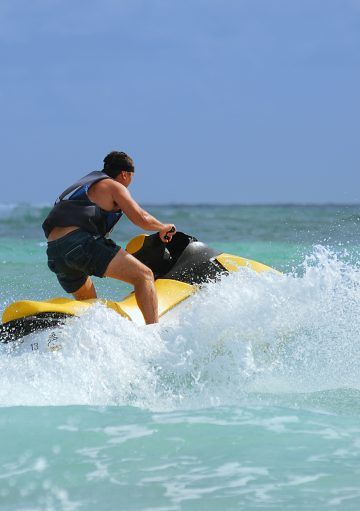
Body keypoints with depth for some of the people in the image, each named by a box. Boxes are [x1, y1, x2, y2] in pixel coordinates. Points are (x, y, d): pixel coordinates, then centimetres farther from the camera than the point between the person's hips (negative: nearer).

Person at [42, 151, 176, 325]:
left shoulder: (86, 182, 33)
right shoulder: (114, 186, 8)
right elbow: (142, 219, -3)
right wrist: (163, 228, 16)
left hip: (54, 254, 9)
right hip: (80, 243, -9)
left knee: (88, 304, 31)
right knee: (144, 276, -8)